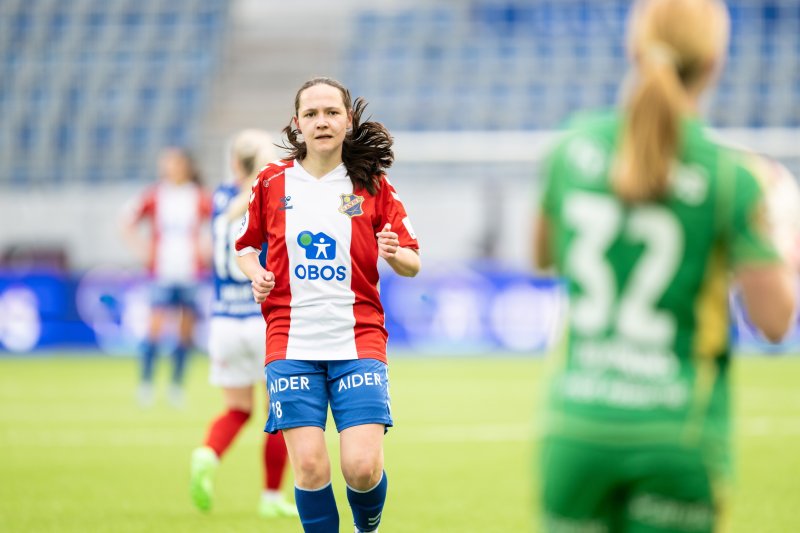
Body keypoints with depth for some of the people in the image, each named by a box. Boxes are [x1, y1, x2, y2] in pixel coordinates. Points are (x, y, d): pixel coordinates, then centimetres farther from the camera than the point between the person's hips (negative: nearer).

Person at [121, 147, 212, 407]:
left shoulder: (200, 198, 2)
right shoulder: (155, 196, 3)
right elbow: (128, 223, 11)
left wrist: (207, 249, -1)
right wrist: (142, 249, 0)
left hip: (191, 273, 1)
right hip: (162, 274, -1)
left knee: (187, 328, 1)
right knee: (156, 325, -12)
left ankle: (177, 384, 11)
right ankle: (145, 381, -3)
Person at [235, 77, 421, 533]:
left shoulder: (373, 185, 4)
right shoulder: (272, 183, 6)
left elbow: (412, 265, 7)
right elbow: (246, 248, 20)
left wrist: (394, 253, -15)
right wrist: (256, 274, -2)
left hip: (358, 341, -1)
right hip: (291, 343, 1)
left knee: (363, 466, -12)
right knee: (309, 465, -11)